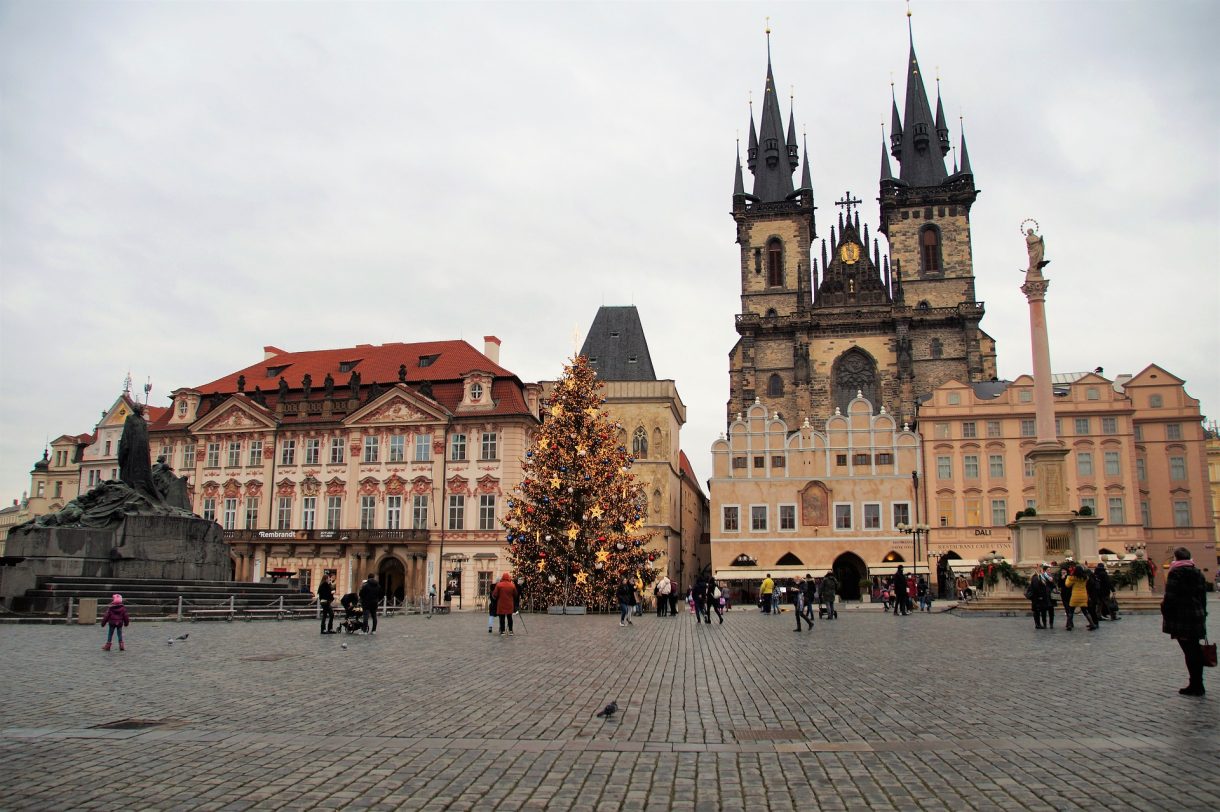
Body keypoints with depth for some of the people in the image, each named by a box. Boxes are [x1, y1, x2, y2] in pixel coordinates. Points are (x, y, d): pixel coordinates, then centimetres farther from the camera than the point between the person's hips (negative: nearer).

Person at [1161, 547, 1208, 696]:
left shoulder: (1176, 572, -12)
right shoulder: (1198, 573, 12)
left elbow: (1170, 596, -18)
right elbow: (1203, 596, 16)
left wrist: (1166, 612, -7)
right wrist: (1202, 615, 22)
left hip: (1181, 618, -7)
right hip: (1197, 616, 7)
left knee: (1189, 651, -4)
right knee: (1196, 650, 13)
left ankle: (1195, 686, -2)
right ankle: (1198, 686, 20)